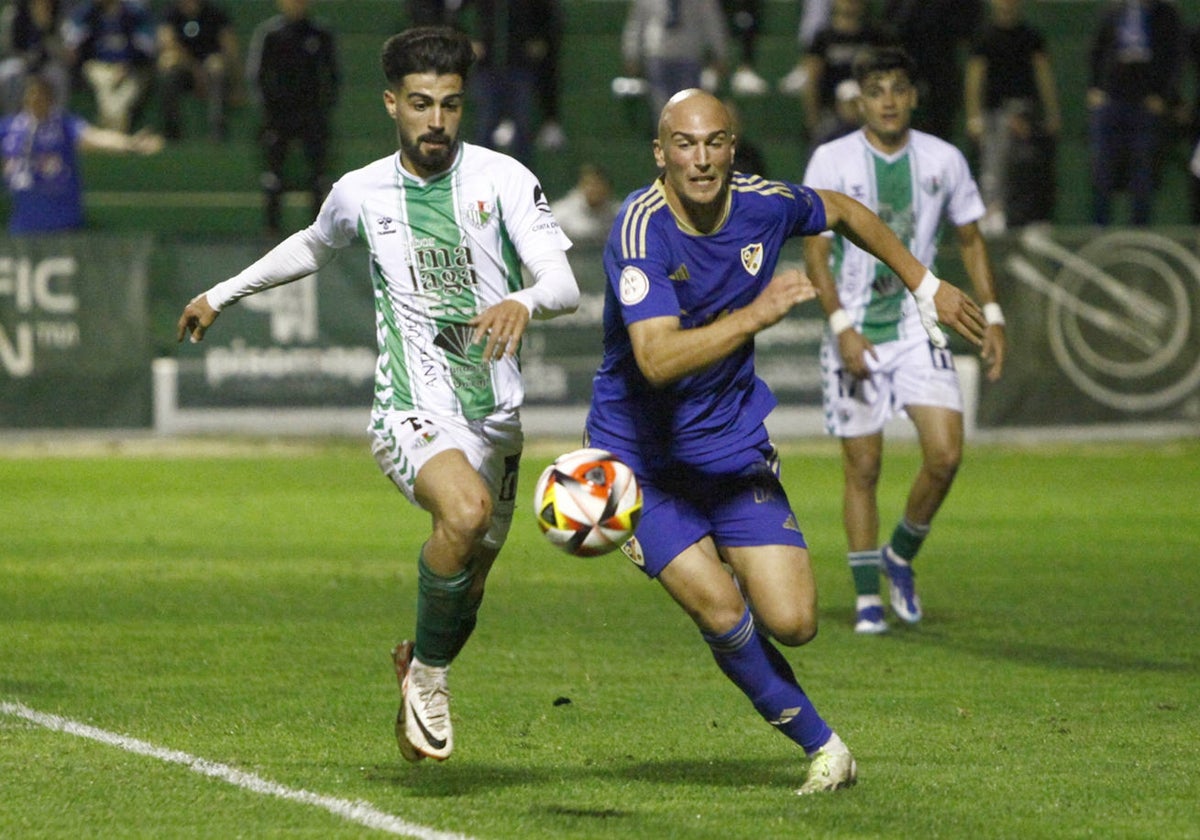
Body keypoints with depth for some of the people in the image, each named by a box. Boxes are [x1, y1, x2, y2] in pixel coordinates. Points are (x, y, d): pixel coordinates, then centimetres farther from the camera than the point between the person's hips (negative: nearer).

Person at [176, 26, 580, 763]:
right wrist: (224, 293, 33)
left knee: (466, 587, 10)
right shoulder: (362, 192, 3)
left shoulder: (502, 178, -4)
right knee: (465, 511, -32)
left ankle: (419, 668, 45)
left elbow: (566, 286, -13)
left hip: (496, 415, 2)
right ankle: (428, 671, -10)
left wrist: (524, 302, -36)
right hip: (413, 411, -2)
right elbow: (314, 247, 27)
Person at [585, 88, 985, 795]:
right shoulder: (642, 228, -23)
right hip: (642, 456, -4)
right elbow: (657, 359, -35)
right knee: (722, 613, -18)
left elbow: (843, 211, 17)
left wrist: (927, 286, 20)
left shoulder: (763, 205, -7)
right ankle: (820, 743, 5)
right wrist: (756, 314, -41)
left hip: (734, 445, 4)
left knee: (792, 623, -7)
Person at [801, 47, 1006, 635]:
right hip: (855, 331, -2)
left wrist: (992, 315, 6)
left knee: (945, 454, -12)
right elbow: (816, 250, -6)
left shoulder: (944, 160, 2)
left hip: (919, 326, 2)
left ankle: (901, 557, 13)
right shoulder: (831, 161, -5)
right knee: (862, 467, 0)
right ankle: (867, 598, 10)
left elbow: (970, 239, 14)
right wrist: (841, 326, -16)